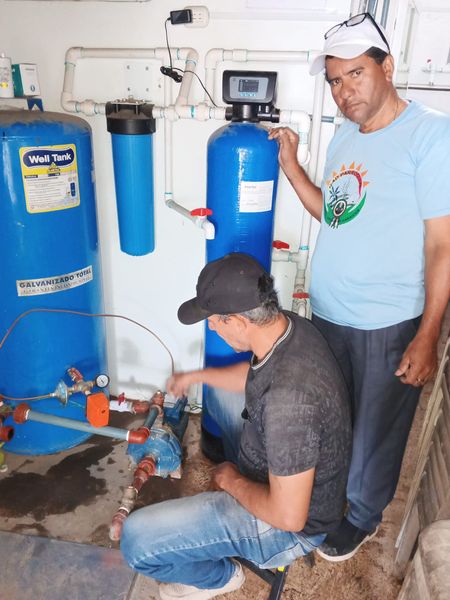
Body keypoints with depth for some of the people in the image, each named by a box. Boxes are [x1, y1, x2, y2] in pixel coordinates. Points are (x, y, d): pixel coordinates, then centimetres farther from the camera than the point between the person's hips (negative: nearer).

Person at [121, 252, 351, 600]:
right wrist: (197, 376, 18)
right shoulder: (291, 326, -13)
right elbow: (255, 376, 10)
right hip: (279, 471, 8)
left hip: (289, 525, -8)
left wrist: (232, 482, -14)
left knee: (137, 540, -16)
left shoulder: (290, 398, -41)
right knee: (221, 394, 24)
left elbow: (289, 516, -31)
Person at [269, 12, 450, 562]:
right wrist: (290, 165, 5)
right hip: (327, 313, 7)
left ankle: (362, 516, 41)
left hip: (388, 325, -6)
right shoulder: (345, 136, 8)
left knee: (375, 429, 14)